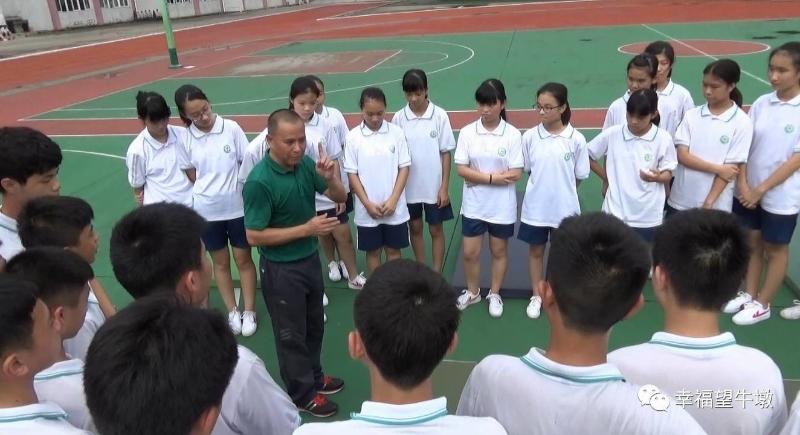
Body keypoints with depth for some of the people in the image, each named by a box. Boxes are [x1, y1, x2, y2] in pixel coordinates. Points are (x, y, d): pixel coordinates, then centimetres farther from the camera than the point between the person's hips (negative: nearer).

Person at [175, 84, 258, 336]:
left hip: (238, 207, -1)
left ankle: (249, 312, 26)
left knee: (243, 259, 11)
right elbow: (191, 175, 5)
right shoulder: (185, 138, -7)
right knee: (220, 262, 15)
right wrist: (208, 192, -4)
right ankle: (232, 312, 31)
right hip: (206, 211, 1)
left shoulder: (231, 128, -10)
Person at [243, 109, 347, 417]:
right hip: (281, 270, -6)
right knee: (291, 334, 13)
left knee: (314, 326, 24)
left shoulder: (305, 164, -7)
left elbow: (340, 197, 2)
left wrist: (329, 177, -20)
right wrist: (306, 229, -25)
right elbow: (254, 236, -22)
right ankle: (302, 394, 33)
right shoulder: (259, 181, -25)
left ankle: (314, 376, 48)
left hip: (311, 260, 7)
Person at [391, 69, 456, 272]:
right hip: (409, 186, 2)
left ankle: (436, 274, 22)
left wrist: (444, 187, -7)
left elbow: (446, 153, -5)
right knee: (415, 228, 15)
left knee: (436, 230, 10)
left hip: (434, 186, -2)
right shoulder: (399, 118, -5)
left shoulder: (439, 115, -9)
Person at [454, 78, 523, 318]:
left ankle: (494, 294, 34)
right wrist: (493, 177, -17)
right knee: (470, 253, 8)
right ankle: (472, 291, 33)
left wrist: (478, 176, -16)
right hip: (474, 204, 1)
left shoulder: (513, 134, -10)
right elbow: (461, 169, -9)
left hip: (502, 206, -1)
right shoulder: (467, 132, -6)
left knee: (499, 251, 14)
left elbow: (515, 174, -14)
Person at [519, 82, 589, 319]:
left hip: (564, 208, -1)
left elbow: (579, 177, -1)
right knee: (535, 250, 16)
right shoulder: (530, 137, -8)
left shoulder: (576, 139, -11)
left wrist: (561, 191, 2)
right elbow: (525, 170, 4)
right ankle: (536, 296, 34)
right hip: (535, 207, 1)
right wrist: (541, 188, 2)